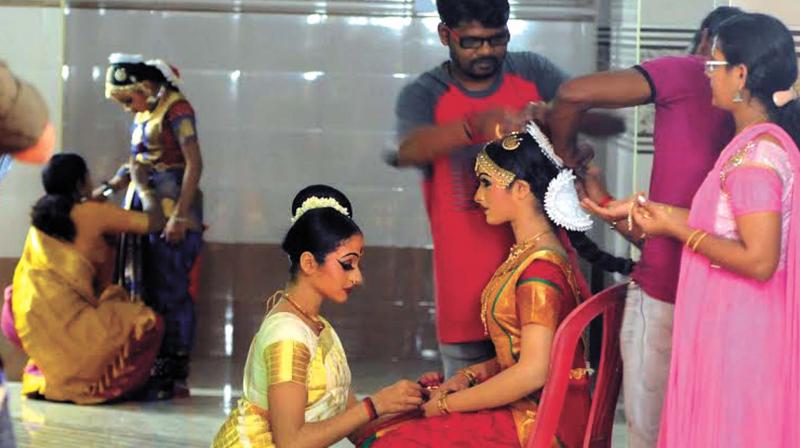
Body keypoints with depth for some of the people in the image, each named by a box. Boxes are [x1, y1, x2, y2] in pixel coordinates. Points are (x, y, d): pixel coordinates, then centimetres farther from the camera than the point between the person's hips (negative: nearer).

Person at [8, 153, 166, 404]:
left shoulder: (41, 215, 15)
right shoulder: (94, 213, -5)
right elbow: (154, 221, 0)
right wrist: (142, 186, 18)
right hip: (66, 319, -7)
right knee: (148, 323, 1)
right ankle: (94, 387, -1)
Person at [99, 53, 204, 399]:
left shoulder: (176, 109, -10)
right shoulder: (141, 114, 15)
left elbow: (194, 163, -16)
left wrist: (180, 215, -21)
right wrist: (108, 188, 6)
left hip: (172, 204, -9)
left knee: (170, 289, -8)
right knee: (139, 288, 7)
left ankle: (174, 376, -4)